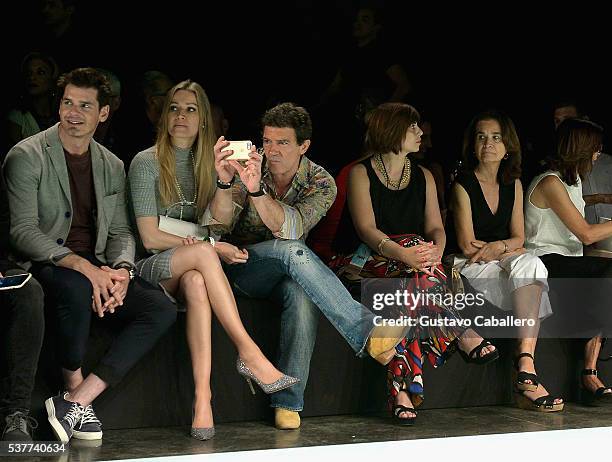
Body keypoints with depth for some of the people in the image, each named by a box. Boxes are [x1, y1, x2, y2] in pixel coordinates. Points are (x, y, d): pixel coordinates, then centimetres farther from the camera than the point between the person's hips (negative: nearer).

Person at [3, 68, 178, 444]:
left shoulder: (112, 166, 15)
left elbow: (120, 231, 13)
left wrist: (121, 271, -11)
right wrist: (80, 265, -27)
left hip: (94, 267, 6)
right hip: (43, 266, -6)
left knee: (162, 309, -19)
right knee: (77, 287, -40)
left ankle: (77, 400, -23)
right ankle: (76, 390, -17)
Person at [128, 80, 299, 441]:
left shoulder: (207, 164, 16)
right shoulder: (147, 163, 0)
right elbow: (150, 237, -7)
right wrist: (211, 247, -13)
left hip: (191, 269, 3)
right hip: (152, 267, -3)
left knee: (197, 282, -36)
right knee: (202, 253, -37)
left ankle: (202, 397, -47)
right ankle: (249, 353, -39)